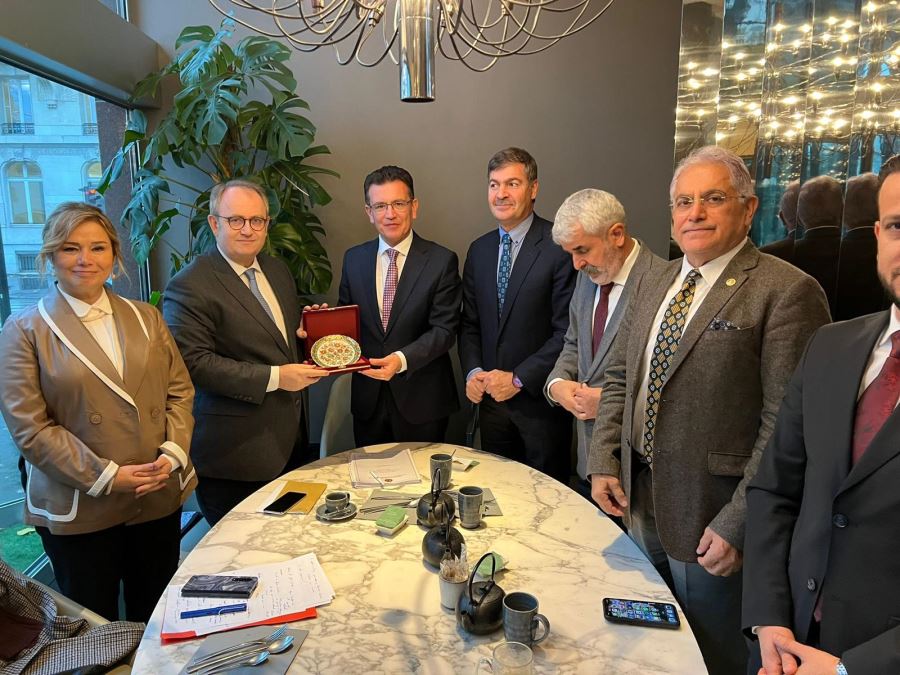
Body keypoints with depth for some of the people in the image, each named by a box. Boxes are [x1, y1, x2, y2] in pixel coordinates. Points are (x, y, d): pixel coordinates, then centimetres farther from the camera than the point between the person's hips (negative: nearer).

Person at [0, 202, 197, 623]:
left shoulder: (145, 318, 6)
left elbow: (180, 391, 6)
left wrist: (172, 454, -10)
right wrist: (105, 476, -15)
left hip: (159, 496, 3)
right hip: (78, 508, -3)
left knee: (157, 616, 19)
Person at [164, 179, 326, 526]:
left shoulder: (278, 270, 11)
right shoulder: (189, 286, -14)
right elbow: (194, 361, -21)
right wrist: (273, 377, -23)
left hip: (289, 438, 7)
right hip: (235, 452, -7)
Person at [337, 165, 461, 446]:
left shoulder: (442, 261, -9)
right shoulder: (353, 258, 4)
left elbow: (444, 329, -12)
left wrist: (402, 359, -26)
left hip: (421, 401, -3)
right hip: (368, 399, 3)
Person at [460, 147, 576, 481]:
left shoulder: (560, 246, -13)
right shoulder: (479, 249, 7)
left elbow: (568, 330, -15)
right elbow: (470, 322, 11)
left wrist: (519, 379, -15)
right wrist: (473, 372, -5)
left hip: (541, 400, -5)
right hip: (492, 398, 5)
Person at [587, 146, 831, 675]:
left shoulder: (786, 291, -15)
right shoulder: (656, 286, 8)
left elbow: (786, 426, -18)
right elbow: (619, 377, 11)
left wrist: (739, 525, -18)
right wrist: (604, 462, 2)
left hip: (712, 519, -6)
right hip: (640, 501, 6)